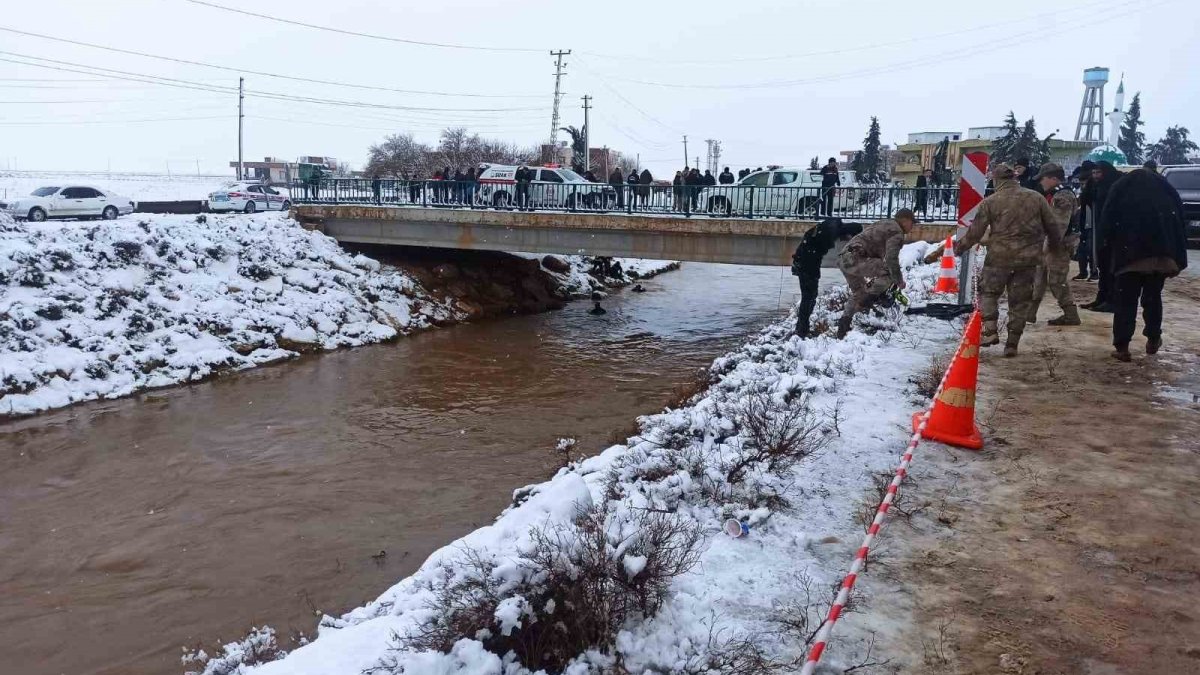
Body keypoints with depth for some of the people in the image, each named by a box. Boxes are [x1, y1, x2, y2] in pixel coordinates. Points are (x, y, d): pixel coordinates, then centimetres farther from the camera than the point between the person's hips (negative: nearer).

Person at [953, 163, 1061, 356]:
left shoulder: (989, 202, -5)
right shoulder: (1036, 198, 3)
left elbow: (975, 232, -3)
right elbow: (1052, 226, 8)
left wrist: (959, 247, 12)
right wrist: (1055, 244, 27)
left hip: (999, 257, -3)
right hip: (1029, 260, 3)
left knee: (988, 292, 15)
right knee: (1020, 301, 11)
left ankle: (990, 330, -2)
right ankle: (1012, 344, 13)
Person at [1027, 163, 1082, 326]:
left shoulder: (1063, 196, -17)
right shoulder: (1054, 195, 15)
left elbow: (1060, 224, -24)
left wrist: (1052, 243, -26)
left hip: (1058, 245, -11)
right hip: (1049, 245, 11)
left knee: (1056, 281, -7)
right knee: (1039, 277, 13)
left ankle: (1071, 316, 1)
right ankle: (1030, 312, 18)